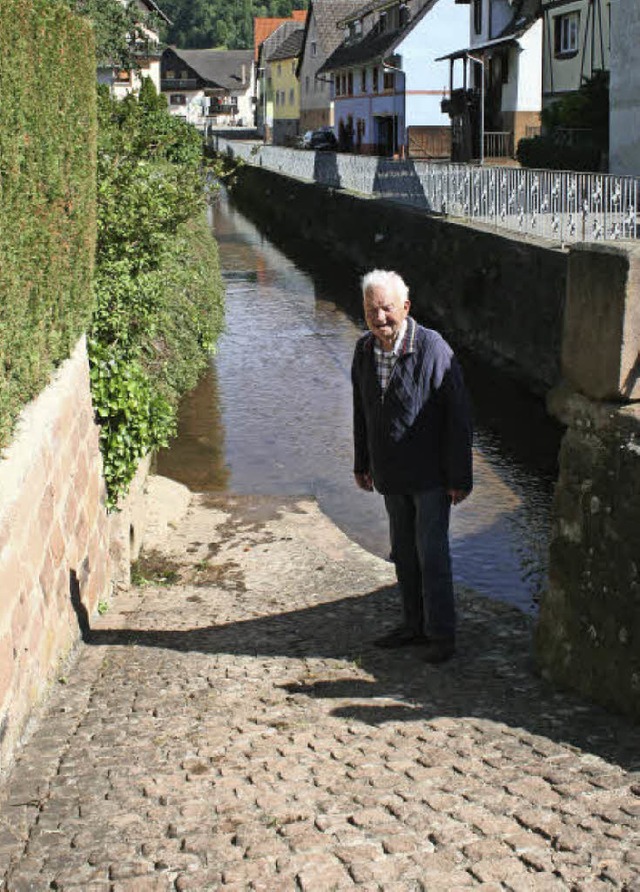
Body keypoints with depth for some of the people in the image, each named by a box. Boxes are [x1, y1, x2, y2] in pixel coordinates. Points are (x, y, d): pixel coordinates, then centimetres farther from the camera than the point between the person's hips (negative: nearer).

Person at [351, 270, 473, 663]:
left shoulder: (433, 349, -19)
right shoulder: (364, 350, 1)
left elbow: (459, 416, -16)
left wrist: (460, 477, -15)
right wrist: (362, 463, 18)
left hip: (430, 475, -6)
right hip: (391, 474, 6)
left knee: (431, 553, -1)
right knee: (404, 552, 15)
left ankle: (442, 634, 13)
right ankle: (415, 625, 30)